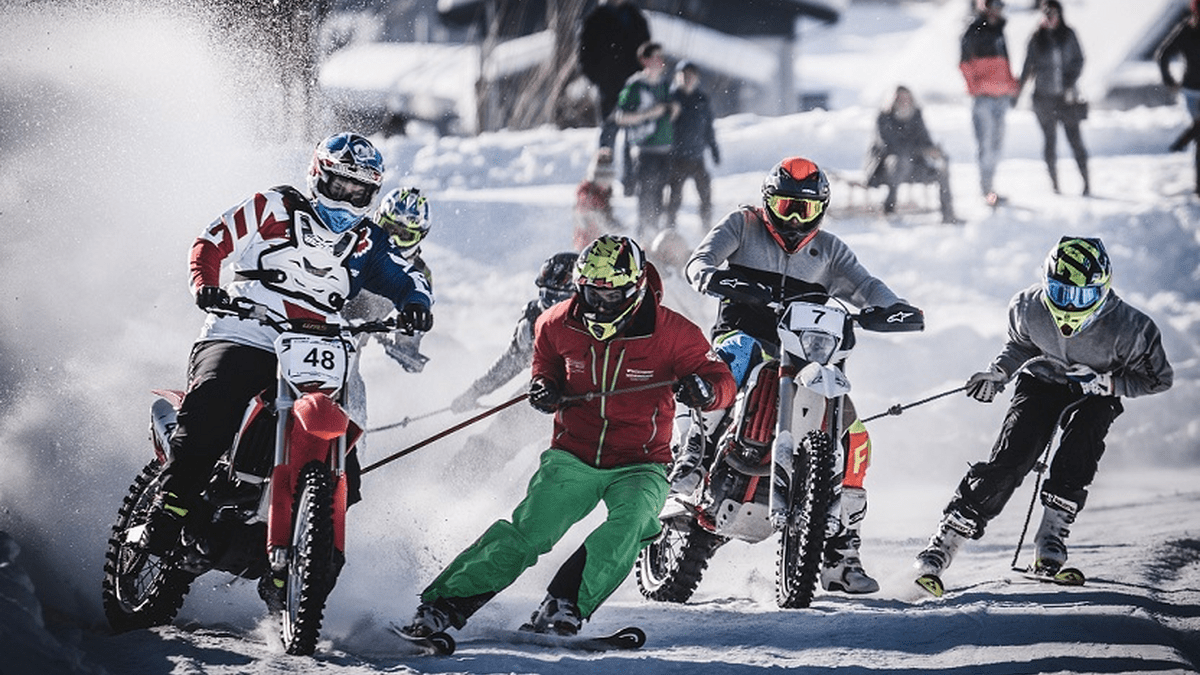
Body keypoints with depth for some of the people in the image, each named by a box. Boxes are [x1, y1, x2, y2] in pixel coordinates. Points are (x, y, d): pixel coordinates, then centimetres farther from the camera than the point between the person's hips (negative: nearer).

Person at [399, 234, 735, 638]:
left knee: (629, 522, -33)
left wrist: (705, 390, -31)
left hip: (638, 466, -1)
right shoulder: (558, 325, -2)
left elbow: (724, 383, -7)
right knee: (525, 536, -16)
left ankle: (564, 609, -31)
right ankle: (441, 606, -10)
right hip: (573, 458, 1)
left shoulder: (672, 333, -12)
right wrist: (544, 387, -2)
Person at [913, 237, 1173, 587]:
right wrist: (998, 372, -15)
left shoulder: (1128, 328, -32)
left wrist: (1104, 382, -27)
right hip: (1042, 381, 1)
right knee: (1009, 459, -16)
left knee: (1077, 461, -30)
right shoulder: (1029, 307, -24)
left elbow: (1158, 378, -15)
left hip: (1096, 396, -1)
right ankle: (943, 544, -14)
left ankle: (1051, 542, -17)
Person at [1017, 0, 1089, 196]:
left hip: (1066, 96, -1)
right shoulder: (1037, 38, 4)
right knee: (1050, 140, 2)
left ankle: (1086, 182, -2)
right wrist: (1018, 90, 3)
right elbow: (1028, 65, 8)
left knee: (1075, 138, -6)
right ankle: (1054, 184, 8)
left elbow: (1078, 61, 4)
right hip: (1044, 96, 1)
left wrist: (1071, 85, -9)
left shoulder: (1068, 35, 4)